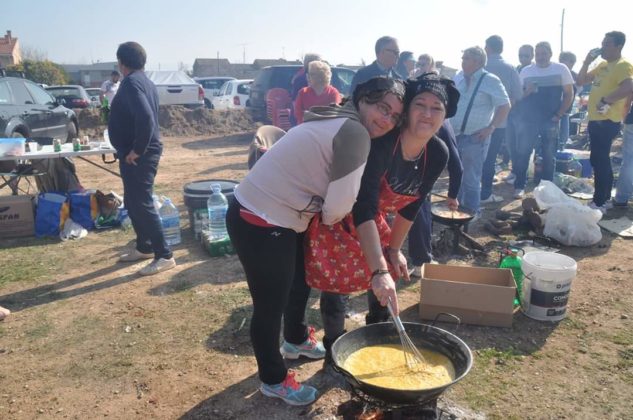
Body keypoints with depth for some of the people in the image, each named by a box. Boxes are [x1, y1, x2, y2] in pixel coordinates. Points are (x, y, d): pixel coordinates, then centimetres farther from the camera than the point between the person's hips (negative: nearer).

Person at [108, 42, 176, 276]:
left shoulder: (131, 82, -16)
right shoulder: (144, 81, 15)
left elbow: (145, 117, -31)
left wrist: (137, 149, -23)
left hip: (137, 156, -10)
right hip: (142, 152, 10)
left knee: (142, 204, -7)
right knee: (133, 203, 18)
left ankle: (164, 256, -3)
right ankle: (144, 247, 29)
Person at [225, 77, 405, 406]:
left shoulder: (338, 122, 11)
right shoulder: (355, 133, -20)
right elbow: (338, 207, -23)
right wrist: (328, 217, 0)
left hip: (270, 215, 11)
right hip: (261, 224, -11)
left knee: (301, 281, 29)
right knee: (271, 305, 8)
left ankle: (296, 340, 56)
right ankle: (274, 380, 33)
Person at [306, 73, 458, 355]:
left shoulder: (438, 154, -15)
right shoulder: (381, 143, -37)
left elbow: (410, 205, -1)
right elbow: (363, 210, -42)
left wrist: (394, 250, 5)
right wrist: (379, 270, -47)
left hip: (371, 218, 7)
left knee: (389, 271, 13)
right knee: (337, 283, -5)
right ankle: (335, 350, 20)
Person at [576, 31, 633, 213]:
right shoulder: (602, 65, 16)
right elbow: (581, 81, 18)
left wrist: (606, 100, -28)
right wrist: (587, 62, 7)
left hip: (607, 121, -10)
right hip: (596, 119, 10)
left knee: (599, 161, -7)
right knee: (602, 161, 15)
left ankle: (599, 202, 0)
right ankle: (605, 199, 26)